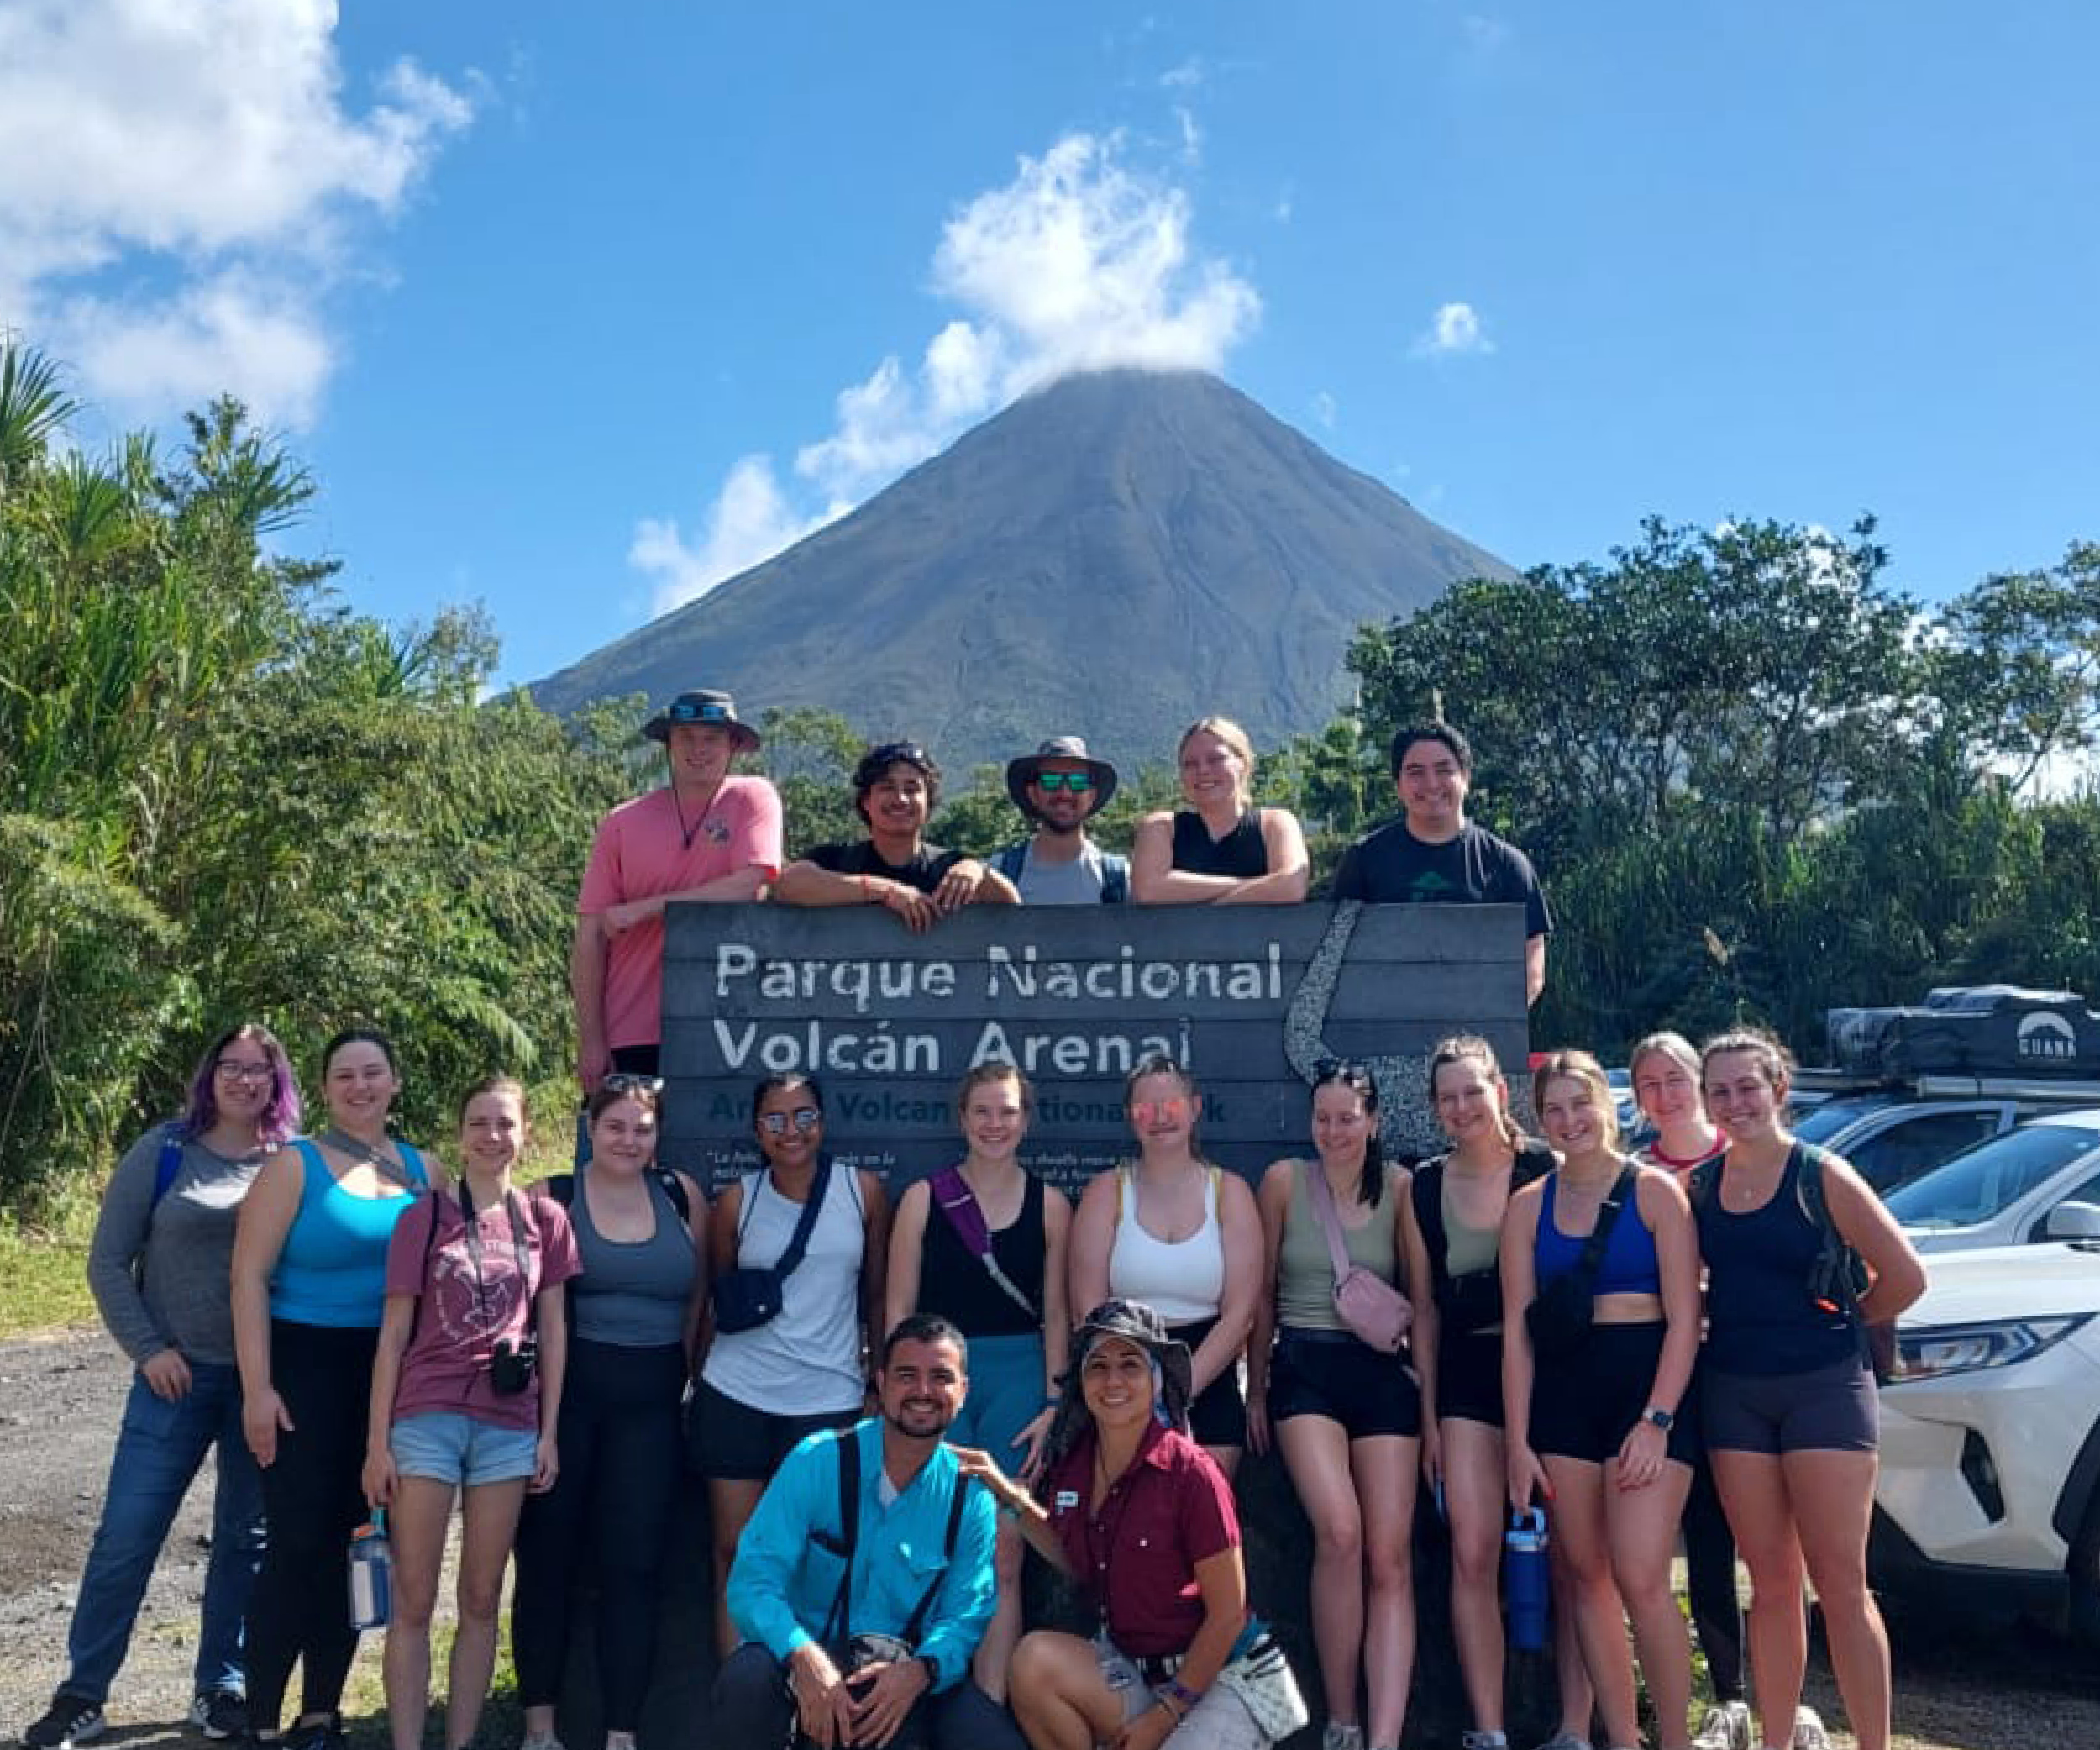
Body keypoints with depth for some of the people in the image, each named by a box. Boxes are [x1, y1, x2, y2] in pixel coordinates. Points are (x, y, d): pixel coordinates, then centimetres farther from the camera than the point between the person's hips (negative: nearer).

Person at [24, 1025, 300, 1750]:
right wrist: (147, 1349, -7)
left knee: (247, 1538, 9)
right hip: (177, 1375, -1)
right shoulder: (163, 1150, -1)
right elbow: (108, 1262, 1)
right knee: (126, 1536, 1)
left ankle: (222, 1687, 23)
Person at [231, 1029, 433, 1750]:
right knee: (299, 1541, -6)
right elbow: (249, 1276, -10)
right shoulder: (295, 1165, -5)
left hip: (389, 1376, 4)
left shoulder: (421, 1169, 7)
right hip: (305, 1368, -4)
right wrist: (258, 1387, -16)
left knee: (356, 1542, 9)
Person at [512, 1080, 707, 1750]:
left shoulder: (682, 1196, 4)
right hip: (564, 1393, -1)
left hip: (651, 1399, 2)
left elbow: (698, 1295, 11)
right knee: (548, 1555, 6)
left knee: (634, 1564, 4)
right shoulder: (550, 1198, -2)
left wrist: (689, 1375, 8)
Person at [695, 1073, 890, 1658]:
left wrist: (881, 1371, 10)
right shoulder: (737, 1200, 3)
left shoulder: (862, 1191, 1)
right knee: (734, 1550, 4)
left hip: (828, 1396, -1)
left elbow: (877, 1292, 8)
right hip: (735, 1393, 1)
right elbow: (717, 1295, 12)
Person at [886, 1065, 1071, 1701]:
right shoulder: (925, 1197, 3)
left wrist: (1054, 1404, 0)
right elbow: (899, 1308, 3)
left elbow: (1057, 1314, 7)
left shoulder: (1050, 1205, 5)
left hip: (1018, 1377, 1)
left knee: (1003, 1556, 2)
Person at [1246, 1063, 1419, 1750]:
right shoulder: (1284, 1180, 1)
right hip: (1305, 1367, -2)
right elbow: (1263, 1294, 8)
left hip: (1383, 1373, 2)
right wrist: (1255, 1388, 10)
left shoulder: (1399, 1187, 3)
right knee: (1340, 1531, -21)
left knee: (1390, 1556, -6)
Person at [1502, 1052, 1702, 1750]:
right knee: (1586, 1575, 6)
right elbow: (1517, 1328, 6)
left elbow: (1684, 1317, -4)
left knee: (1640, 1579, -12)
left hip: (1647, 1385, -3)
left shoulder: (1655, 1191, 0)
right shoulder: (1527, 1207, 8)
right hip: (1562, 1392, 4)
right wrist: (1517, 1441, 1)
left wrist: (1657, 1420, -13)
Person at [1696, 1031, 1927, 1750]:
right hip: (1734, 1391, 4)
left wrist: (1845, 1321, 4)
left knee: (1840, 1584, -3)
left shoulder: (1822, 1175, -6)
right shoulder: (1700, 1185, 6)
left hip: (1823, 1388, -4)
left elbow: (1904, 1277, -6)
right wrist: (1712, 1322, 1)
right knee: (1771, 1584, 10)